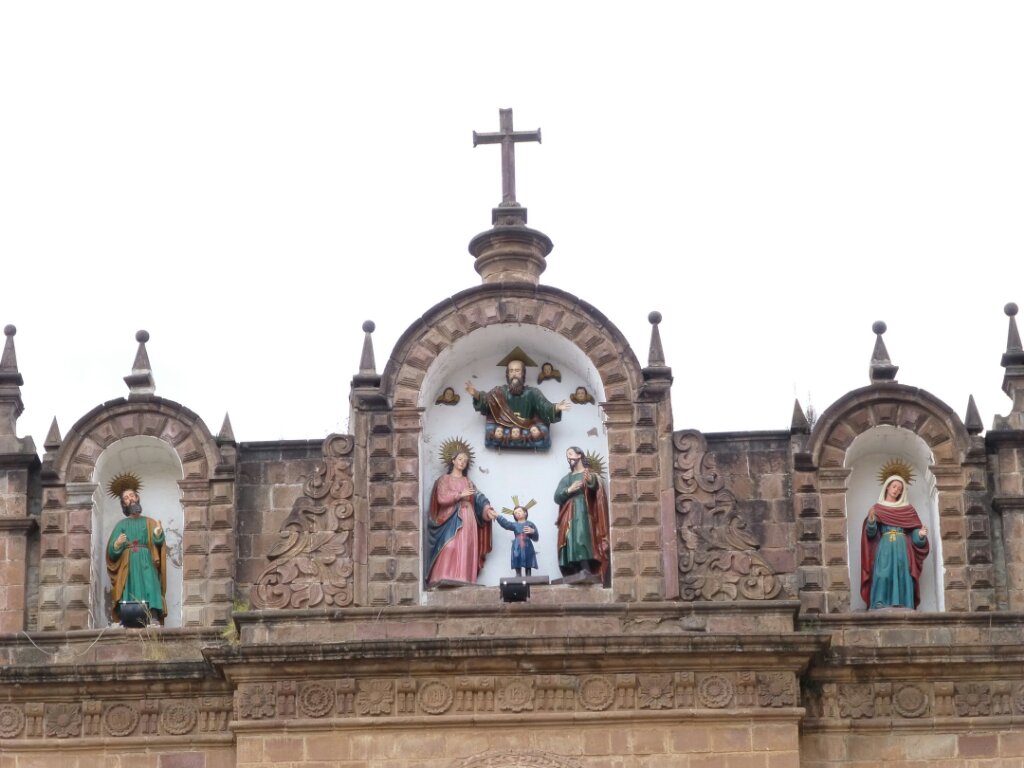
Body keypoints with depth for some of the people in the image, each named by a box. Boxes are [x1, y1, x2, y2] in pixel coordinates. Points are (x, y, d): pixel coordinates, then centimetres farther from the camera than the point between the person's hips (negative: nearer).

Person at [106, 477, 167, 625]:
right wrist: (117, 544, -16)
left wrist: (158, 533, -22)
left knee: (150, 594, -18)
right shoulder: (121, 525, 16)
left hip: (146, 565, 0)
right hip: (128, 567, 0)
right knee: (129, 607, -14)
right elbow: (111, 552, 6)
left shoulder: (149, 522, 16)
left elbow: (158, 542, 0)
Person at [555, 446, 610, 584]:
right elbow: (557, 497, 11)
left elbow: (595, 489, -12)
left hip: (583, 513, -5)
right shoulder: (565, 479, 24)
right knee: (571, 540, -8)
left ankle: (586, 569, -32)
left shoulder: (590, 474, 10)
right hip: (569, 516, 5)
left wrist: (590, 482, -36)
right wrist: (569, 490, -9)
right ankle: (575, 573, -13)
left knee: (582, 537, -23)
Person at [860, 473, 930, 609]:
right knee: (883, 577, -17)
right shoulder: (877, 508, 12)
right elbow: (871, 532, 1)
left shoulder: (908, 509, 17)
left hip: (902, 550, 2)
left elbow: (915, 531, 11)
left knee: (902, 578, -9)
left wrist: (921, 534, -12)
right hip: (884, 550, -2)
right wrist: (871, 519, -20)